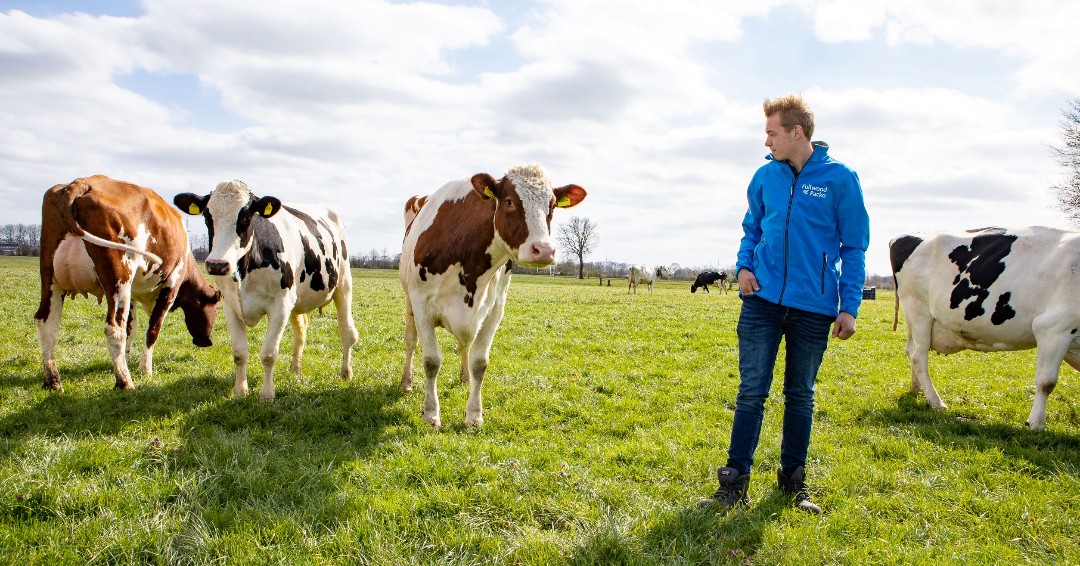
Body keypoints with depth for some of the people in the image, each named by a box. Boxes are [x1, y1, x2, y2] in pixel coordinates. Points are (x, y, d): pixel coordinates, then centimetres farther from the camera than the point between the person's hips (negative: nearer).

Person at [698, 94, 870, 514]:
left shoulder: (840, 179, -3)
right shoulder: (765, 176, 6)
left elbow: (854, 248, 0)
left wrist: (850, 306, -6)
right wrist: (743, 266, -1)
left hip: (814, 307, -2)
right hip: (763, 300, 2)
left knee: (801, 395, 11)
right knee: (751, 391, 0)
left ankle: (793, 480, 25)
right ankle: (735, 481, 7)